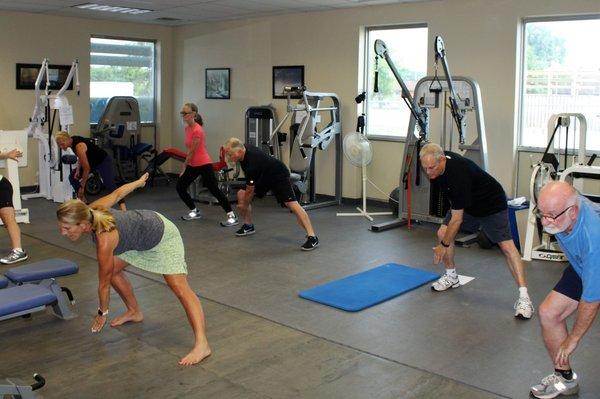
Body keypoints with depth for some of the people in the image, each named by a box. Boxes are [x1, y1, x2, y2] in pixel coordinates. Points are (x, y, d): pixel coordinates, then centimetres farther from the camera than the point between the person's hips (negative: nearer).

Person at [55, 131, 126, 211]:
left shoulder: (79, 146, -30)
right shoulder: (72, 141, -4)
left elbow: (86, 169, -26)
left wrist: (82, 187, -17)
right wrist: (78, 169, -3)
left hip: (103, 161, -10)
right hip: (91, 161, 10)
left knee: (110, 184, -28)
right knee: (73, 177, 7)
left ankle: (123, 208, -41)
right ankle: (83, 201, 16)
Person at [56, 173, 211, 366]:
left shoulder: (104, 240, -33)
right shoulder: (90, 211, -16)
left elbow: (104, 282, -19)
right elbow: (117, 193, 2)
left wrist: (102, 313, -4)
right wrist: (139, 181, 21)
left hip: (162, 236, -9)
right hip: (145, 222, 9)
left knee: (180, 288, -20)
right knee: (113, 269, 13)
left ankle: (201, 344, -28)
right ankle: (135, 312, 31)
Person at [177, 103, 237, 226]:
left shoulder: (197, 130, -20)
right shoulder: (187, 128, 6)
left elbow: (192, 151, -15)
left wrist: (184, 168, -6)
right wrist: (185, 166, 12)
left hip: (204, 164, -9)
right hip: (193, 165, 9)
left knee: (215, 190, -9)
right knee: (180, 187, 9)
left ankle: (232, 216, -4)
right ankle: (195, 212, 23)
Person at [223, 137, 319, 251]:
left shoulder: (252, 164, -36)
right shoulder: (243, 150, -12)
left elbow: (250, 190, -23)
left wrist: (244, 205, -6)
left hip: (278, 176, -9)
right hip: (262, 176, 9)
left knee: (291, 204, -25)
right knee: (241, 194, 0)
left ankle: (312, 237, -29)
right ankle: (248, 226, 18)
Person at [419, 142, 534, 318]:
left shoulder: (457, 174, -37)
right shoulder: (437, 163, -13)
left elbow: (457, 219, -31)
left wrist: (444, 245, -21)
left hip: (491, 203, -8)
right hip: (465, 202, 8)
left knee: (506, 246, -18)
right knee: (442, 233, -3)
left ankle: (524, 297, -19)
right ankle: (451, 277, 17)